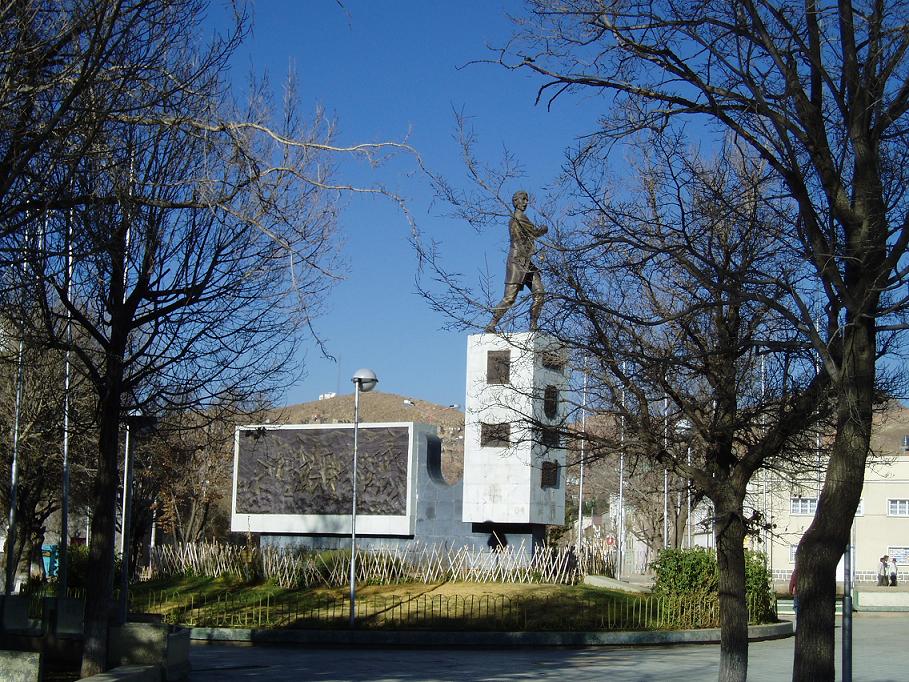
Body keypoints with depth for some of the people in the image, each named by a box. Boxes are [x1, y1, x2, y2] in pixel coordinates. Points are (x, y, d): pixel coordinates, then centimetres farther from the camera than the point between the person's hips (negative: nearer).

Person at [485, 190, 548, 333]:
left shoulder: (514, 219, 20)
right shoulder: (519, 217, -8)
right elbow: (535, 232, -6)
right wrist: (544, 229, 11)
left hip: (526, 262, 10)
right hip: (517, 261, -10)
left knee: (539, 293, 0)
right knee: (509, 297, -11)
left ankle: (533, 326, 1)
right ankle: (491, 325, -7)